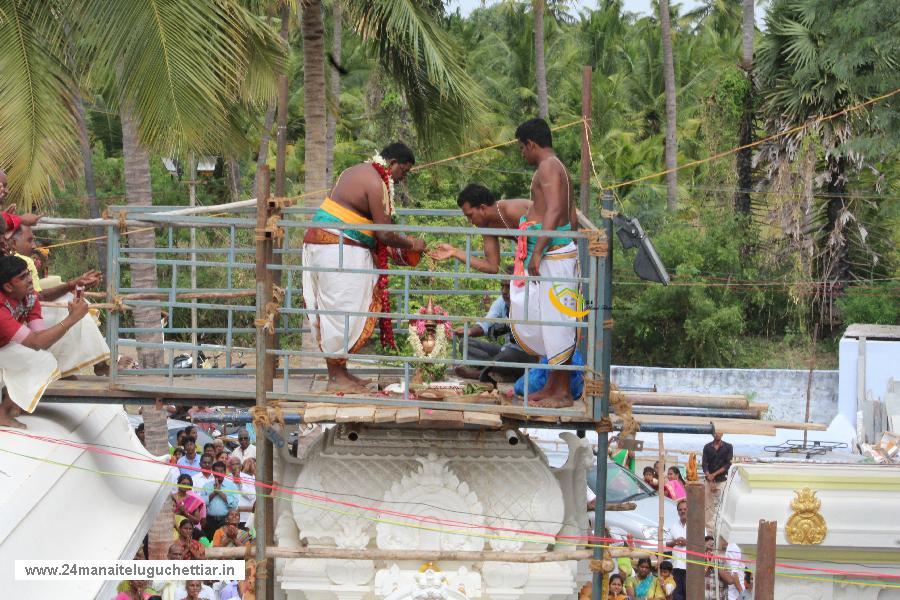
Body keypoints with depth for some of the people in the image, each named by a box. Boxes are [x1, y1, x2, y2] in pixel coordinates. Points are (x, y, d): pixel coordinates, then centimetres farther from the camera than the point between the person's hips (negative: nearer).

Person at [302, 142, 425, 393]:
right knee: (343, 310, -6)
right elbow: (384, 234, -16)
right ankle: (336, 377, -4)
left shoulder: (358, 172, 16)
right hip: (338, 250, -11)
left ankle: (339, 372, 17)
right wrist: (411, 245, 2)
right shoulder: (376, 184, -15)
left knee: (334, 312, 13)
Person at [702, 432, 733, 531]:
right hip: (709, 480, 2)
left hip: (722, 480, -2)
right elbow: (705, 464, 1)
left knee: (719, 505, -10)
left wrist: (714, 474, -9)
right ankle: (709, 529, 5)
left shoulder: (728, 447, 3)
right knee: (708, 506, 2)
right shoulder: (707, 447, 7)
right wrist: (710, 479, -11)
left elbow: (728, 465, -2)